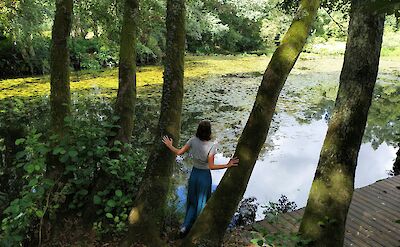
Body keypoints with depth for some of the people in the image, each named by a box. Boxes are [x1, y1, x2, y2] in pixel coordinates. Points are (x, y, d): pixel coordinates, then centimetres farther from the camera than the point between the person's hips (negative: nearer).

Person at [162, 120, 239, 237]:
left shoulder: (193, 140, -12)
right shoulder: (211, 146, -22)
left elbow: (179, 152, -5)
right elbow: (211, 166, -21)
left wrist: (169, 146, 12)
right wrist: (228, 165, -19)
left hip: (194, 173, 4)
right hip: (205, 176, -4)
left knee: (192, 201, 23)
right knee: (201, 203, 16)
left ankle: (185, 227, 23)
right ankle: (186, 227, 26)